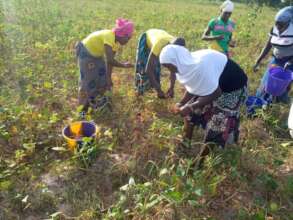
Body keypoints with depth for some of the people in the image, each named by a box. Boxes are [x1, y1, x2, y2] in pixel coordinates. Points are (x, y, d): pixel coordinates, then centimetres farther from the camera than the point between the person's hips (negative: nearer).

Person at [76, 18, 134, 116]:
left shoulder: (116, 42, -6)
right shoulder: (109, 37, -32)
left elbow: (110, 61, -5)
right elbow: (110, 60, -38)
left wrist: (109, 78, -7)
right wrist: (124, 65, -26)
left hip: (96, 54, 8)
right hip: (85, 52, -8)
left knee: (103, 76, 10)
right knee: (88, 80, -4)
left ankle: (97, 98, 31)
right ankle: (85, 106, 11)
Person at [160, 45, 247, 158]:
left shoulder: (200, 66, -36)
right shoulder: (187, 64, -9)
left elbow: (215, 93, -31)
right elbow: (192, 87, 3)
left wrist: (190, 107, -28)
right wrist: (181, 103, -10)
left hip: (232, 88, -8)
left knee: (215, 125, -4)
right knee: (190, 112, 9)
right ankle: (186, 143, 24)